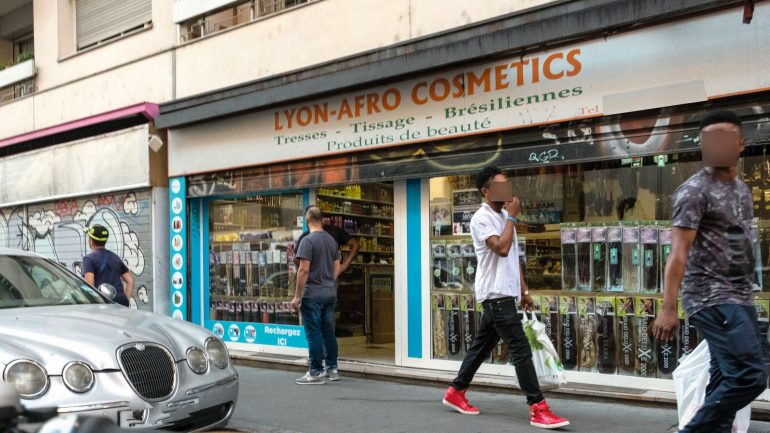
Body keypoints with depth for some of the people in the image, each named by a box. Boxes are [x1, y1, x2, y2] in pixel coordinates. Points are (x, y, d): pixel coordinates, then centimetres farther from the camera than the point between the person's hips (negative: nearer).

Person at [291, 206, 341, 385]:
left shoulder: (308, 240, -12)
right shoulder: (331, 240, 10)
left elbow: (304, 270, -16)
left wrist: (297, 296, -11)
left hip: (312, 295, -7)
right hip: (330, 294, 7)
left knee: (314, 334, -2)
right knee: (329, 332, 13)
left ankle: (316, 373, 2)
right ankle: (332, 369, 20)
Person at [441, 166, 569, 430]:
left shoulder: (504, 217, 16)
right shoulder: (481, 218, -11)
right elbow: (501, 248, -26)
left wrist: (524, 291, 19)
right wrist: (512, 217, -15)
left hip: (505, 294, 9)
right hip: (495, 294, -9)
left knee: (482, 346, 15)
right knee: (521, 350, -10)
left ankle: (456, 392, 27)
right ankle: (538, 409, -7)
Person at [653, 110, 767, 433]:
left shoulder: (742, 189, 15)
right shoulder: (695, 190, -10)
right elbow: (679, 251, -18)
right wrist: (669, 307, -25)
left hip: (739, 298, 8)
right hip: (712, 298, -8)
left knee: (725, 379, 8)